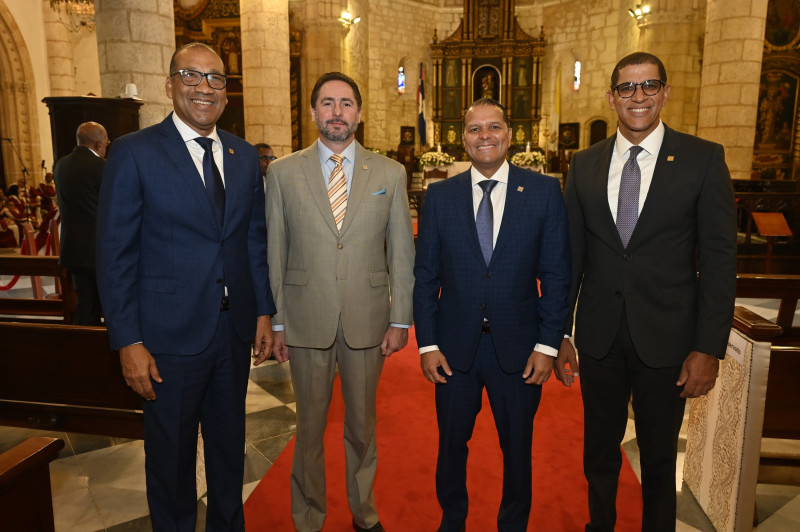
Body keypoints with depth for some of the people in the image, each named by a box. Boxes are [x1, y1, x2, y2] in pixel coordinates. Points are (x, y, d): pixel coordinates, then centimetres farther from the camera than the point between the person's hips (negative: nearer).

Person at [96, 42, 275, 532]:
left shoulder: (245, 156, 6)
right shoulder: (134, 153, -8)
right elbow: (115, 254, -9)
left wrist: (264, 312, 6)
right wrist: (128, 341, -12)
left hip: (235, 329, 5)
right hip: (171, 335, -4)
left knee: (229, 444, 21)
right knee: (171, 453, 14)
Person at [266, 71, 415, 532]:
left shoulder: (390, 173, 2)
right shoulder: (283, 172, 2)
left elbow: (402, 251, 2)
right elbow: (274, 253, 2)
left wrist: (401, 320, -2)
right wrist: (275, 322, 0)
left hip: (368, 321, 1)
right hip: (306, 321, 0)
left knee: (363, 423, 16)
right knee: (309, 425, 13)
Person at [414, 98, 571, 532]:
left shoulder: (545, 191, -2)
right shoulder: (439, 196, 1)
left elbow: (556, 274, -2)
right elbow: (425, 276, 1)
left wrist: (548, 344, -7)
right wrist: (427, 344, -4)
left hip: (519, 348, 0)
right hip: (454, 347, 1)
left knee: (517, 449, 16)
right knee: (451, 445, 17)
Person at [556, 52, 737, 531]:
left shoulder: (704, 159, -4)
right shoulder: (585, 165, 4)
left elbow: (720, 258, -6)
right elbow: (572, 255, 4)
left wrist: (710, 347, -10)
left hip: (665, 338, -2)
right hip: (599, 337, 3)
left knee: (659, 456, 15)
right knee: (599, 451, 18)